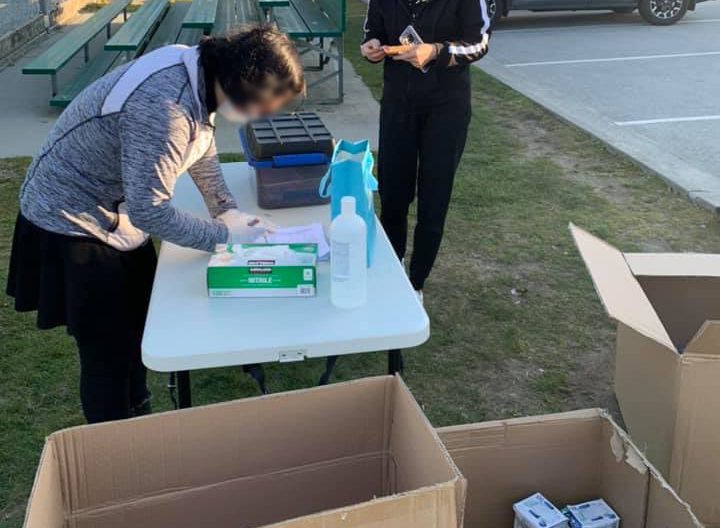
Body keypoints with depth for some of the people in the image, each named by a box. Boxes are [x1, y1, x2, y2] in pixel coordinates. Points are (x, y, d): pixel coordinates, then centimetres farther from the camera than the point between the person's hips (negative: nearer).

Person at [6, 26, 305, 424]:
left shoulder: (201, 73, -8)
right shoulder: (162, 108, -36)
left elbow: (201, 148, 10)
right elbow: (148, 211, -31)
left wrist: (227, 211, -1)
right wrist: (225, 235, -21)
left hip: (120, 217, 9)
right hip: (71, 224, -9)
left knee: (141, 335, 20)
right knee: (109, 355, 0)